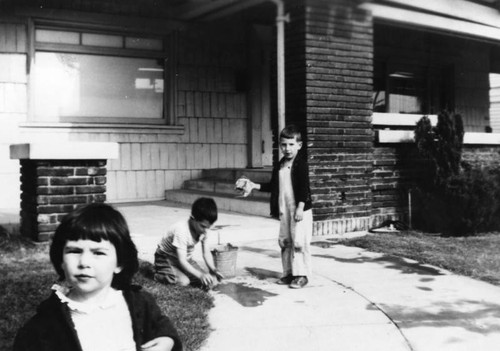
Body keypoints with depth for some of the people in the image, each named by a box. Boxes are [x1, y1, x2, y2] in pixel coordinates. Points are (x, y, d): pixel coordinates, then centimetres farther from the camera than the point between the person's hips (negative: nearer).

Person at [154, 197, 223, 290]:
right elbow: (181, 261, -35)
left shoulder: (203, 230, -13)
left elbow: (206, 253, -3)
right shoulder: (182, 231, -34)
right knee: (183, 281, -31)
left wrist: (213, 269, -21)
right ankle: (159, 274, -2)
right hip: (166, 258, -6)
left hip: (186, 259, 7)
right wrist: (200, 275, -41)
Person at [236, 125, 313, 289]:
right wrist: (254, 186, 14)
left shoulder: (301, 164, -9)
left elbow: (304, 187, -14)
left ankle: (301, 275, 3)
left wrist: (300, 208, -19)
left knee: (299, 242, -5)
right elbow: (273, 186, 21)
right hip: (284, 210, 7)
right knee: (285, 242, 11)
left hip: (300, 210, -7)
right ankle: (288, 273, 20)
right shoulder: (280, 165, 12)